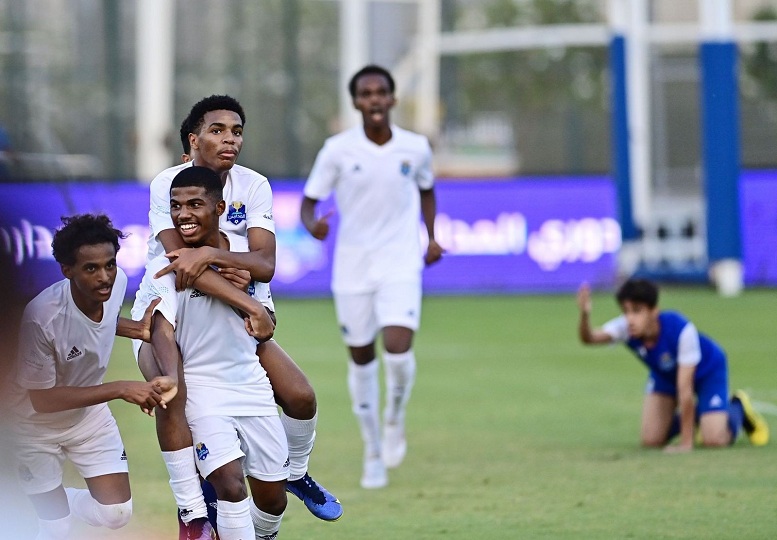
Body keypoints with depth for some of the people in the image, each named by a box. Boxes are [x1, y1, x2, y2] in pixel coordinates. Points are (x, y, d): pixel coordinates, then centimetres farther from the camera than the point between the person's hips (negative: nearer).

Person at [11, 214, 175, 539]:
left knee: (117, 514, 1)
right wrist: (121, 390, -32)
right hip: (36, 425, -5)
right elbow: (42, 400, -29)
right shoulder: (42, 318, -38)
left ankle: (57, 501, 31)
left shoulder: (117, 282, -18)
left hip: (88, 412, 6)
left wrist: (139, 330, -12)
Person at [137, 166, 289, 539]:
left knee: (272, 498, 6)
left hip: (251, 383, 4)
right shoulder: (164, 268, -9)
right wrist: (171, 378, -36)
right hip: (201, 386, -4)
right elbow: (163, 331, -19)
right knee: (229, 482, -24)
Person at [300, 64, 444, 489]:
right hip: (352, 266, 1)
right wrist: (313, 224, -25)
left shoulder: (415, 148, -3)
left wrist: (431, 237, 8)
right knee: (361, 358, 8)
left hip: (400, 264, -1)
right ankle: (374, 452, 25)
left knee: (398, 348, -20)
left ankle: (395, 420, 11)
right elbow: (309, 201, -3)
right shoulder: (338, 150, -8)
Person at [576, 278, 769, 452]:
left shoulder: (680, 330, -41)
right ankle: (694, 416, 25)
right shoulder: (627, 328, -30)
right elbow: (589, 337, -45)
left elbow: (684, 388, -38)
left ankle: (738, 408, 16)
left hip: (708, 371, -4)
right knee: (651, 440, -6)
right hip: (665, 374, 4)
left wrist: (686, 442, -34)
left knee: (714, 440, -19)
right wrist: (585, 315, -69)